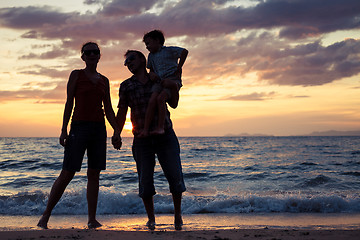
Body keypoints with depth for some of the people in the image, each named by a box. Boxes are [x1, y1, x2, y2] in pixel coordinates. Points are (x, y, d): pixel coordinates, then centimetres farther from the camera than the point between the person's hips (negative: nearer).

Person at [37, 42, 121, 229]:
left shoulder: (104, 80, 15)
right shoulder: (76, 75, 4)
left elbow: (108, 109, 16)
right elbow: (69, 103, 0)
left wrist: (116, 131, 4)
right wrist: (64, 130, -6)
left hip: (99, 129, 4)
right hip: (79, 127, -4)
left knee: (94, 174, 2)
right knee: (67, 174, -6)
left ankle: (92, 219, 6)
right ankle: (45, 216, 5)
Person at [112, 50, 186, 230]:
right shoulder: (126, 86, 9)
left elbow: (173, 104, 11)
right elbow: (121, 113, 8)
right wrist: (117, 135, -2)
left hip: (165, 135, 0)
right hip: (142, 139, 0)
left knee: (175, 176, -3)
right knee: (145, 180, 0)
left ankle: (177, 214, 17)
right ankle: (151, 219, 16)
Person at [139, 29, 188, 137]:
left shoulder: (169, 50, 5)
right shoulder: (151, 56, 26)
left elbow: (184, 51, -7)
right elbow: (151, 69, 37)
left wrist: (178, 69, -8)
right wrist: (151, 73, 11)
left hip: (172, 79, -5)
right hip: (159, 82, 5)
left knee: (160, 98, -29)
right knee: (152, 101, -20)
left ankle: (160, 127, -27)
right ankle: (145, 129, -27)